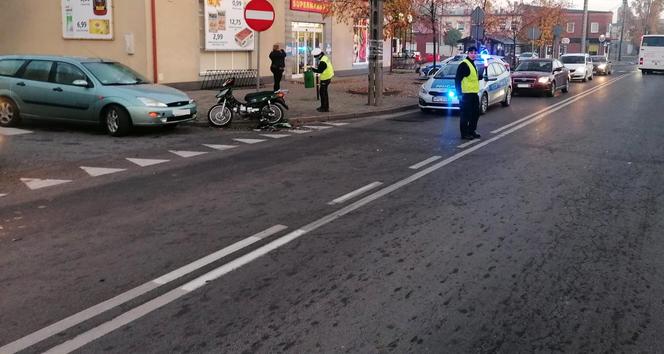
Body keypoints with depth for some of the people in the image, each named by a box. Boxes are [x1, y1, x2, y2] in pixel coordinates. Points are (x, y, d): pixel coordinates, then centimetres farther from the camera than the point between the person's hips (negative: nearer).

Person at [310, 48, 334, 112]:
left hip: (325, 79, -10)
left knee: (323, 93, -3)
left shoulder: (322, 62, -26)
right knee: (323, 92, 18)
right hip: (327, 77, 10)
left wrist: (312, 69, -10)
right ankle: (323, 106, 27)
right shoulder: (325, 57, 7)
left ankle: (325, 108, 3)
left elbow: (319, 70, -20)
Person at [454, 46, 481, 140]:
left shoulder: (473, 64, 19)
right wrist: (459, 93, -19)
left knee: (475, 113, 14)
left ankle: (471, 131, 24)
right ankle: (464, 133, 2)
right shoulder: (464, 64, -11)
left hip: (474, 94, 10)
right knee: (465, 114, -4)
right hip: (466, 94, -10)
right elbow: (457, 80, -15)